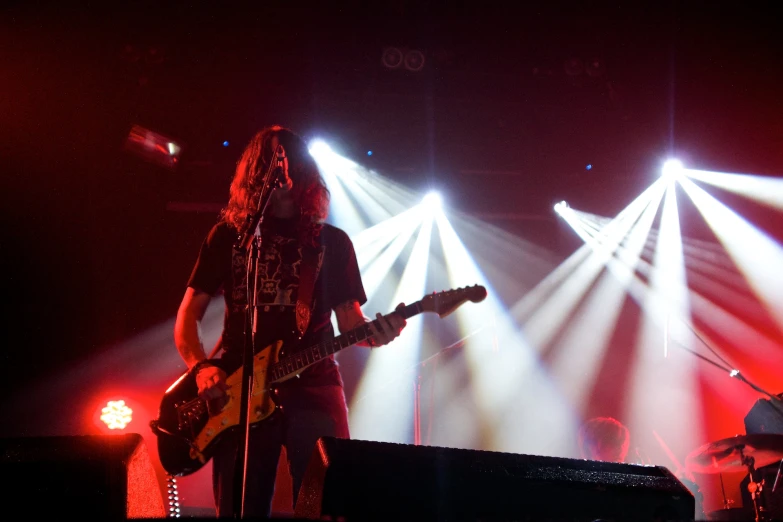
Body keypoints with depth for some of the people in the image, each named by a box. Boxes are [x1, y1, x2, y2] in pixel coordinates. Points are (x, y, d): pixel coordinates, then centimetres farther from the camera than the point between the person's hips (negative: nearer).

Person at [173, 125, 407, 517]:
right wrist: (202, 367, -8)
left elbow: (349, 319, 11)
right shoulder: (229, 235, 11)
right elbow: (187, 315, 10)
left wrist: (375, 332, -12)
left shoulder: (332, 242, 12)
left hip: (313, 388, 0)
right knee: (239, 511, -1)